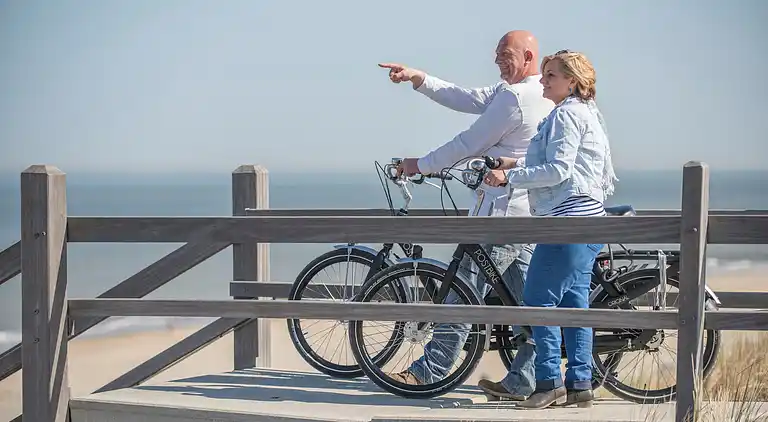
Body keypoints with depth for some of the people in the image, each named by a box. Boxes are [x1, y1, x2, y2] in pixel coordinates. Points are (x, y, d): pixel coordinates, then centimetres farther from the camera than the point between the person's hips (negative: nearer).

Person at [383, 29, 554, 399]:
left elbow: (470, 143, -11)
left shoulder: (514, 98, -15)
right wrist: (416, 77, 7)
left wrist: (420, 166, 1)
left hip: (502, 212, -10)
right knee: (526, 300, 8)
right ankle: (523, 381, 10)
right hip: (531, 213, 10)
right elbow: (467, 99, 14)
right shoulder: (544, 96, 15)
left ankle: (430, 370, 1)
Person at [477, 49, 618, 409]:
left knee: (539, 299, -7)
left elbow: (558, 170, -18)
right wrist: (517, 164, 19)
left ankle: (549, 383, -7)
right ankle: (579, 385, 11)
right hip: (586, 217, 11)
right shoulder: (587, 113, 21)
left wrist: (510, 177, -13)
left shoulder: (566, 114, -11)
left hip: (568, 218, -11)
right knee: (573, 301, 10)